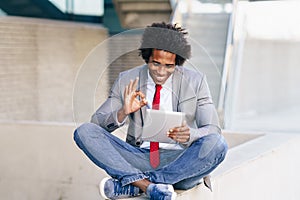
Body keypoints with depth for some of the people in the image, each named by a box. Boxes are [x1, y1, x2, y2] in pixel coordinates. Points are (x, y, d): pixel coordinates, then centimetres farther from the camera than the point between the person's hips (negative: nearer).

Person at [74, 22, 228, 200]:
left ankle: (131, 184, -27)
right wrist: (122, 113, -22)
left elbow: (213, 130, -4)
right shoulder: (127, 81, 4)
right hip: (139, 158, 1)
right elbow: (97, 123, 1)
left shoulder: (195, 81, 1)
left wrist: (189, 135, -27)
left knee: (217, 145, -32)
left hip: (180, 161, -1)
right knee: (84, 131, -17)